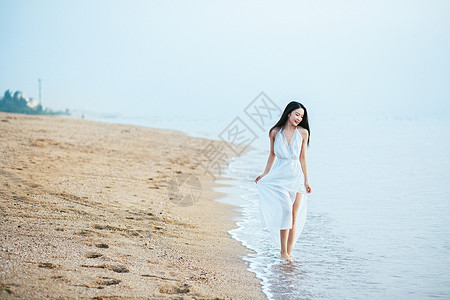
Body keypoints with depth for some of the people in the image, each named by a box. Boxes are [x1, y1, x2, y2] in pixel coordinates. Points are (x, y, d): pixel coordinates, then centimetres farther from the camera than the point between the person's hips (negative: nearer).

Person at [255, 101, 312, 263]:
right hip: (279, 176, -1)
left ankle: (289, 251, 12)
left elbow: (302, 158, 7)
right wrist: (264, 174, 15)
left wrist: (306, 181, 7)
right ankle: (283, 251, -6)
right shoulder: (275, 132, -1)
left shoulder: (303, 132, 1)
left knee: (294, 216, 2)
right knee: (285, 212, -15)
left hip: (296, 176, 2)